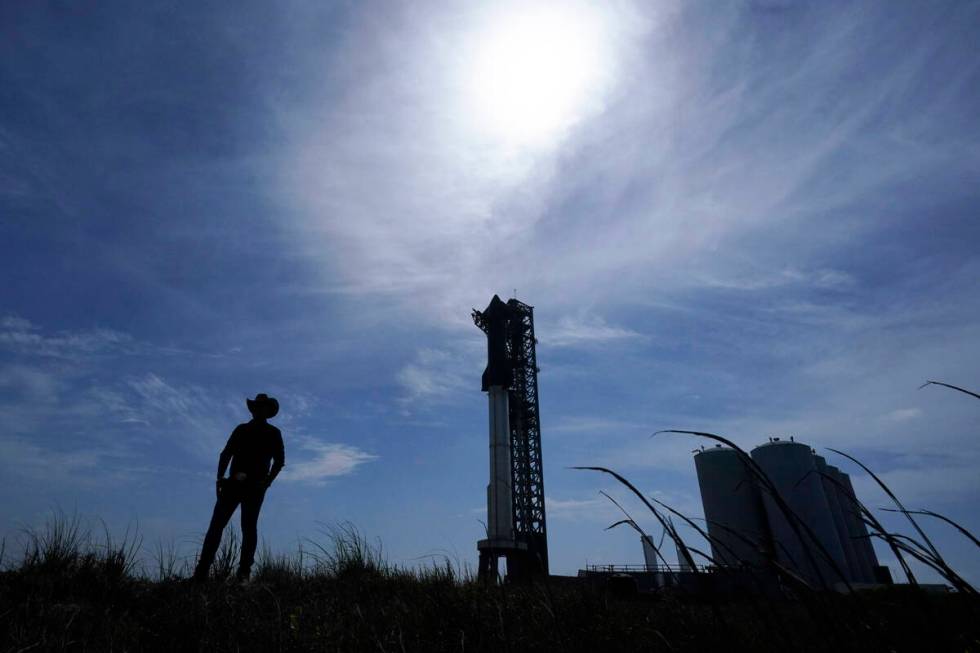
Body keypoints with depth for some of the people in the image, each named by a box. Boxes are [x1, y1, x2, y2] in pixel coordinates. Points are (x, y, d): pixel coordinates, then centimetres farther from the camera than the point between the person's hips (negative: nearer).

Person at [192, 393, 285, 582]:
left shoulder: (273, 434, 7)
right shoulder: (241, 429, 15)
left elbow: (279, 460, 4)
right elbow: (226, 453, 9)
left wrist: (267, 481, -6)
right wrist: (220, 478, -2)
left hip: (255, 486, -3)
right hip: (234, 483, 3)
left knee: (249, 528, -3)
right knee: (216, 525, -2)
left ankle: (244, 573, -2)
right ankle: (201, 572, 0)